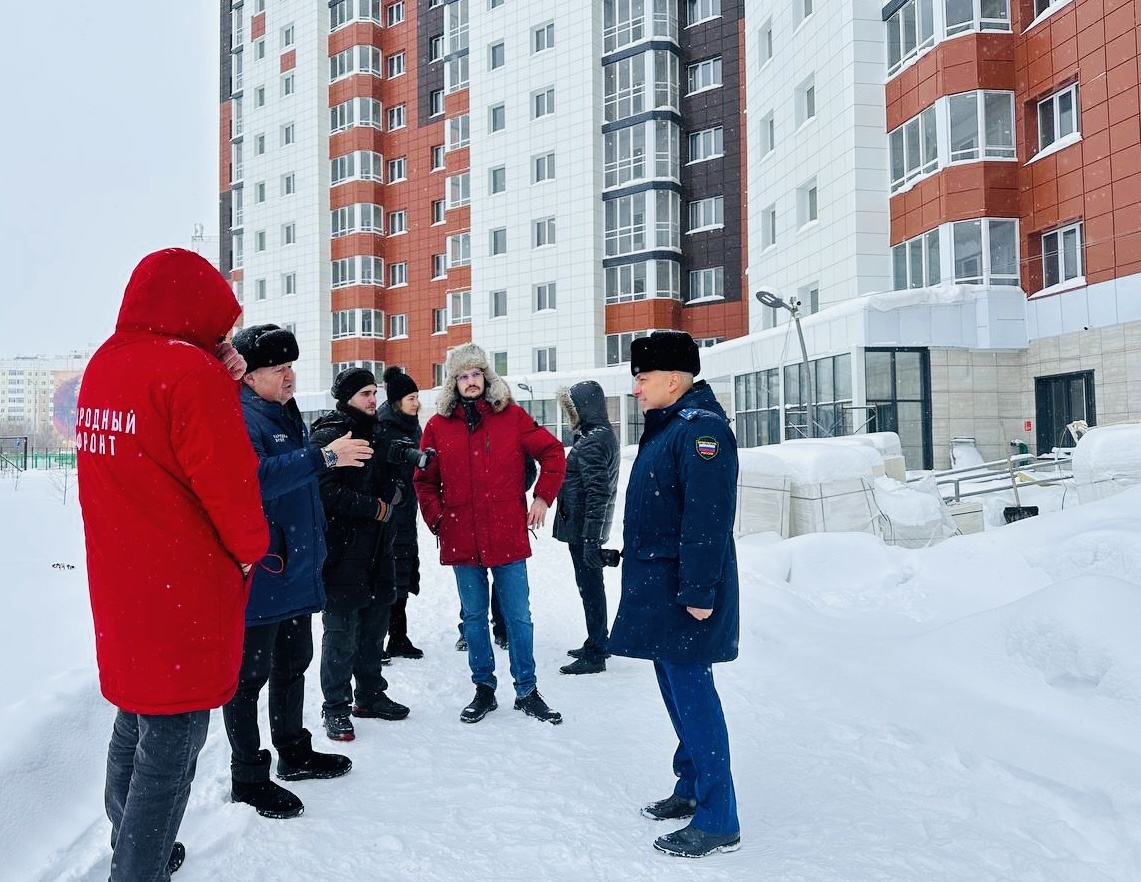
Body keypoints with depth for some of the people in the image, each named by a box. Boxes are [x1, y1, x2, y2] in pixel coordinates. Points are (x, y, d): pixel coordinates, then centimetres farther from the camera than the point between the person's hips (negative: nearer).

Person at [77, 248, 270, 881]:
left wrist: (221, 381, 6)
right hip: (184, 592, -9)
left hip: (119, 588, 9)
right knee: (171, 740, 2)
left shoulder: (102, 366, 9)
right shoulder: (190, 370, -19)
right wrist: (251, 548, -4)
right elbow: (229, 478, -21)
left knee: (135, 722, 23)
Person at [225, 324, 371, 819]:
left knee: (292, 665, 20)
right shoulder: (241, 418, -14)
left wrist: (315, 546, 22)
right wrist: (323, 457, -33)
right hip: (258, 574, -9)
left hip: (296, 571, 9)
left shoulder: (288, 416, 15)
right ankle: (247, 777, 17)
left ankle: (295, 752, 36)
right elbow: (255, 477, -32)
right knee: (249, 675, 4)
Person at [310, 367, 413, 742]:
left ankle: (370, 694, 30)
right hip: (343, 552, -8)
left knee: (374, 624, 15)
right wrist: (376, 507, -14)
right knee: (341, 631, -1)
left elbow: (388, 477, 26)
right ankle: (336, 708, 13)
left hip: (377, 549, 8)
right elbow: (327, 492, -20)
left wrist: (394, 493, 3)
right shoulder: (328, 436, -10)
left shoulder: (374, 433, 15)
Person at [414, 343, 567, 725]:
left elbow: (553, 452, 5)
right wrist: (437, 519, 2)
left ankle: (527, 692, 20)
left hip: (508, 536, -1)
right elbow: (424, 480, 11)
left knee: (518, 617, 6)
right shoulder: (438, 426, 3)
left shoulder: (511, 416, 0)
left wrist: (543, 496, -2)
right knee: (474, 617, 13)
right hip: (461, 540, 2)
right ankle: (484, 689, 28)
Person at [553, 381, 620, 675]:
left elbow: (598, 492, -24)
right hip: (586, 527, 10)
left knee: (590, 587, -3)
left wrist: (591, 536, -24)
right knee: (591, 585, 18)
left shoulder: (592, 441, -18)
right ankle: (597, 643, 31)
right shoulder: (603, 435, 14)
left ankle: (594, 655, 5)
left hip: (582, 527, -10)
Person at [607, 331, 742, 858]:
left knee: (692, 694, -4)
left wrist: (698, 592, -26)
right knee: (677, 690, 18)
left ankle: (718, 821, 8)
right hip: (657, 587, 10)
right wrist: (637, 566, 21)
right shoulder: (667, 425, 14)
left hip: (683, 592, -10)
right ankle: (691, 788, 33)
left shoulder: (700, 427, -18)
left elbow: (708, 518, -25)